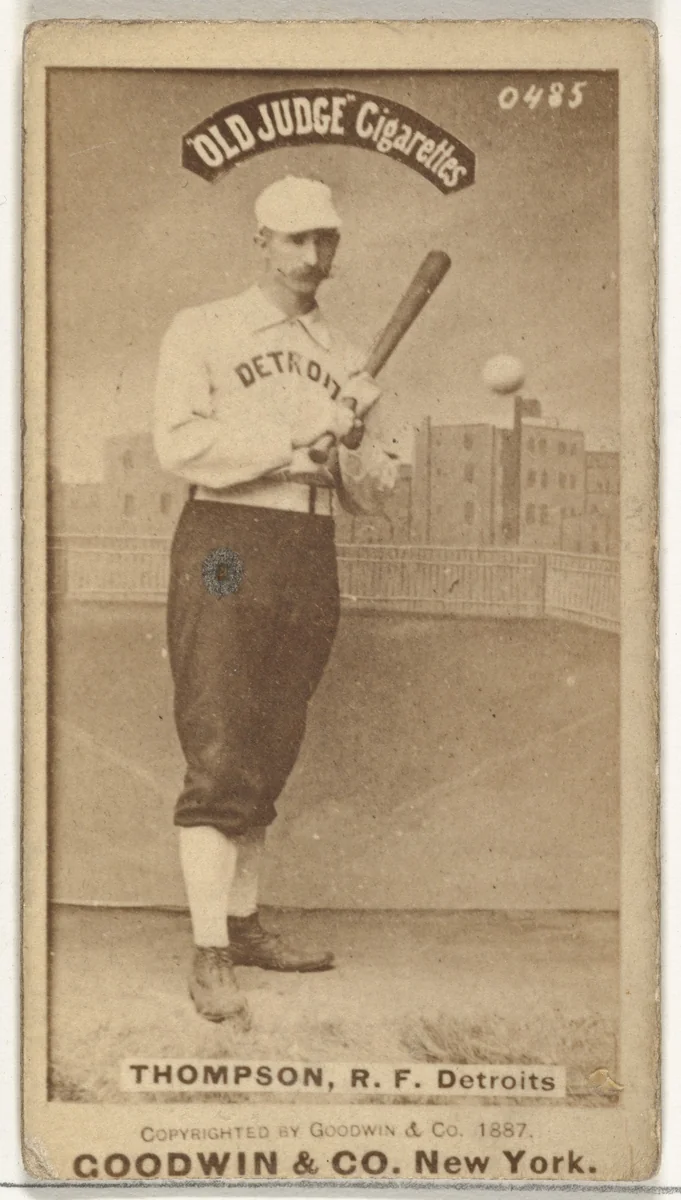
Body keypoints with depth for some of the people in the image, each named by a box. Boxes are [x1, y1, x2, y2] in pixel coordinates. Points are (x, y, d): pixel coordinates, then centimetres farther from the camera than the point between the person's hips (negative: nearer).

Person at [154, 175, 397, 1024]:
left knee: (270, 754, 10)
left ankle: (242, 923, 22)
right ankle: (210, 960, -9)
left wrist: (359, 443, -7)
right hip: (225, 546, -5)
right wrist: (290, 444, -13)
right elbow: (178, 444, -11)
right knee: (219, 755, -10)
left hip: (312, 557, 5)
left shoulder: (346, 360, 18)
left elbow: (370, 497, 14)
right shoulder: (201, 332, 4)